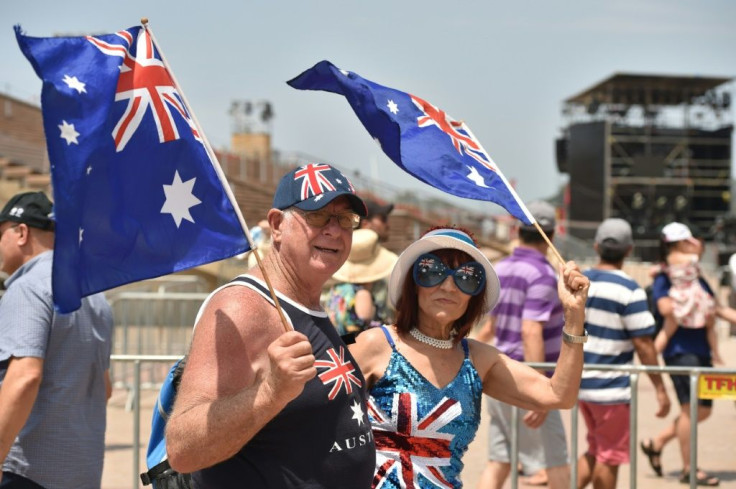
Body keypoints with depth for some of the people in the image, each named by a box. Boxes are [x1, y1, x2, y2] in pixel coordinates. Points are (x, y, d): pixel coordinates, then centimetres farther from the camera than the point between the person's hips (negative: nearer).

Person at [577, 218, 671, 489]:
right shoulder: (629, 290, -15)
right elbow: (643, 343, -16)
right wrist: (660, 388, -9)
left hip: (581, 383, 7)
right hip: (611, 389, -6)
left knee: (594, 451, 21)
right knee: (610, 457, 7)